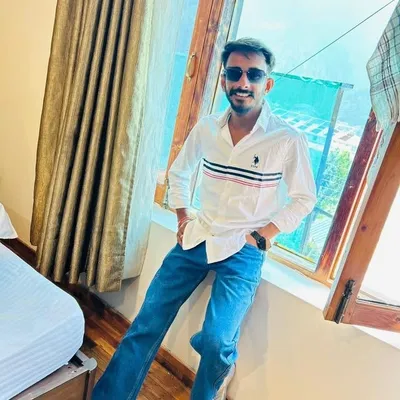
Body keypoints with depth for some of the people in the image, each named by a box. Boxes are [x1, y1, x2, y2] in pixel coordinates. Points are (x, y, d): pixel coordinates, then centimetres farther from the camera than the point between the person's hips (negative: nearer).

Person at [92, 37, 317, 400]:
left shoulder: (289, 140, -11)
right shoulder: (207, 128, 0)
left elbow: (304, 199, 0)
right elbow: (178, 173, 16)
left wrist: (261, 235, -7)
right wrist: (183, 219, 7)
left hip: (244, 249, -3)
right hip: (198, 237, 4)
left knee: (215, 340, -18)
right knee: (148, 319, 0)